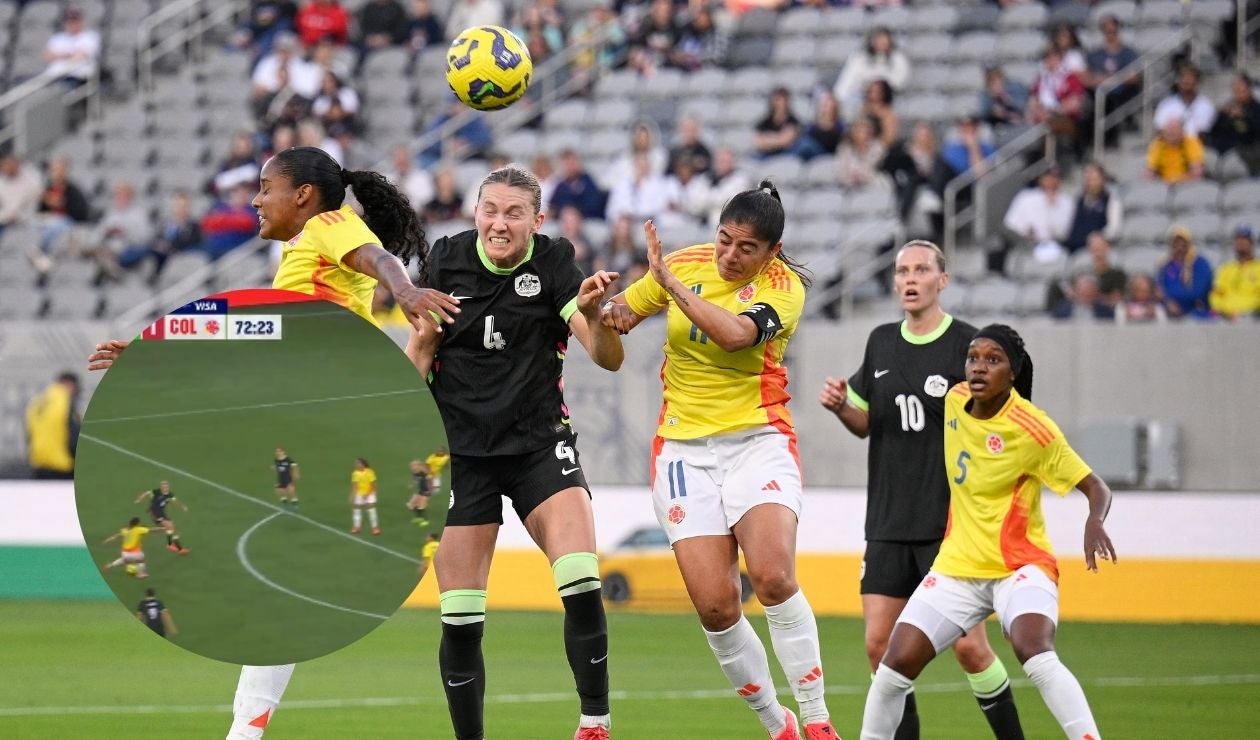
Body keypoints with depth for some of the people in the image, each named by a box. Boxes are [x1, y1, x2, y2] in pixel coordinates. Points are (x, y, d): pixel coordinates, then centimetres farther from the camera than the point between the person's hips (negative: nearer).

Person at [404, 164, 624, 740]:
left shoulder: (553, 264, -8)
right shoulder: (447, 259, -2)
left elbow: (608, 358, -15)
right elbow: (420, 349, 10)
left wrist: (592, 314, -35)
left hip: (539, 443, -1)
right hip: (460, 449, 1)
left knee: (582, 584, -19)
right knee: (460, 618, -3)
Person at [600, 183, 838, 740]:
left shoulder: (783, 286, -7)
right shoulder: (684, 264, 3)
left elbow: (735, 334, -27)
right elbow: (621, 310, 18)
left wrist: (671, 283, -24)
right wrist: (613, 312, -6)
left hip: (758, 439, -3)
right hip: (684, 447, 3)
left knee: (773, 577, -25)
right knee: (715, 605, -9)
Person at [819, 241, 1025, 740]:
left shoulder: (968, 344, -6)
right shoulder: (882, 343, 11)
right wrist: (840, 406, 0)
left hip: (952, 524, -5)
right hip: (889, 524, 5)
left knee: (969, 645, -8)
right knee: (880, 645, 0)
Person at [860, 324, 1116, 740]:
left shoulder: (1032, 429, -16)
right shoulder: (955, 400, 0)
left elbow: (1096, 489, -15)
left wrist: (1094, 522, -34)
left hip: (1020, 566, -6)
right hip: (957, 566, 6)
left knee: (1035, 655, -32)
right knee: (896, 665, -4)